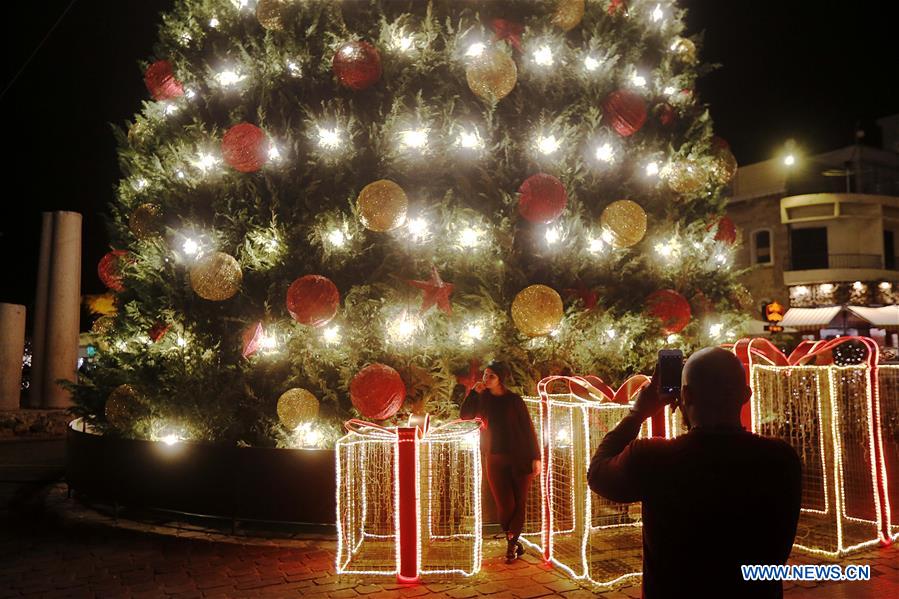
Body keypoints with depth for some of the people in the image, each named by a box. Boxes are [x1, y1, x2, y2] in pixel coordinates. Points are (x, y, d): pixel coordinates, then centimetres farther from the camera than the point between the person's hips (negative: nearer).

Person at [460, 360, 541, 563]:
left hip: (520, 457, -2)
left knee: (519, 503, 0)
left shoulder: (514, 400, -4)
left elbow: (528, 428, -4)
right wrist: (474, 392, -11)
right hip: (495, 459, 2)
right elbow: (464, 416, -4)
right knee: (505, 505, -2)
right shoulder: (482, 399, 5)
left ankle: (511, 544, 13)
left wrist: (535, 457, -7)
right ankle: (514, 544, 17)